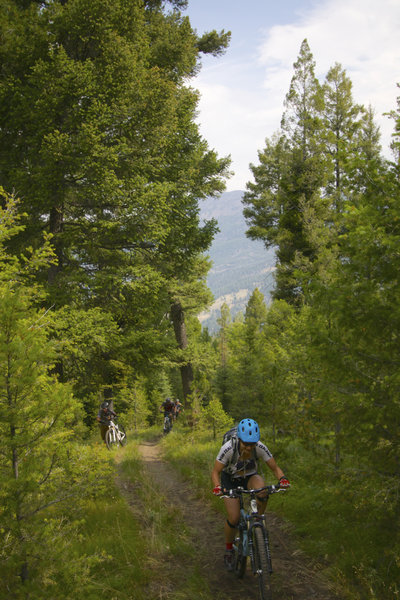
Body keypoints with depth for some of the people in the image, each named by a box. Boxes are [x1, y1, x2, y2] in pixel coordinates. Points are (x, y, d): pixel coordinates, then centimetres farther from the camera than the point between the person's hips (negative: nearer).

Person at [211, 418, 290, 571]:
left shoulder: (260, 448, -28)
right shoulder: (228, 448, -33)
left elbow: (275, 468, -17)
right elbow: (215, 472, -23)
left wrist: (282, 478, -38)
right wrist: (217, 487, -43)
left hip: (250, 477, 1)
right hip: (230, 479, -1)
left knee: (262, 490, -35)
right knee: (234, 519, -12)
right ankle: (228, 549, 17)